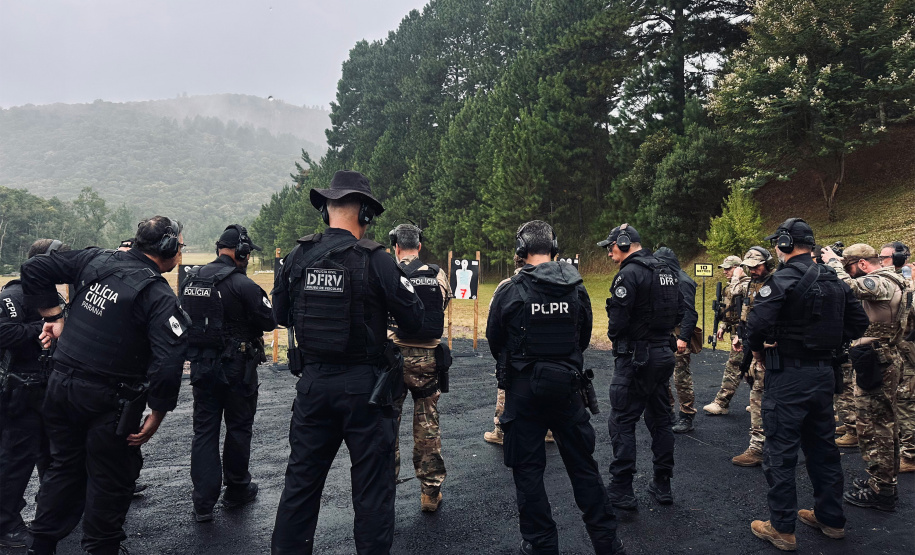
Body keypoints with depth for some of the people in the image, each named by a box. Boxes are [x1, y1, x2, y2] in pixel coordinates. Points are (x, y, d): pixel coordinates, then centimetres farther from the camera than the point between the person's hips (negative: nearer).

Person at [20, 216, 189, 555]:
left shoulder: (96, 260, 1)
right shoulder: (160, 296, -17)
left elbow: (34, 270, 9)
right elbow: (169, 364, -26)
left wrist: (53, 317, 12)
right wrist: (156, 417, -15)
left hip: (61, 384, 7)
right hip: (108, 400, -6)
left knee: (64, 467, 24)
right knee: (110, 481, 11)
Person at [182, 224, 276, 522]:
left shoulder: (190, 279, 3)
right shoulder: (242, 284, -18)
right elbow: (269, 322, -13)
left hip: (201, 365, 5)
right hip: (236, 367, -5)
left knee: (204, 429, 10)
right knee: (239, 428, 12)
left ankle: (203, 503, 11)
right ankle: (236, 490, 28)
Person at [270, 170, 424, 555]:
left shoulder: (297, 257, -1)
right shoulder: (374, 260, -14)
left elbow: (280, 315, 11)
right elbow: (414, 321, -12)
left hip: (313, 382, 4)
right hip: (364, 385, -4)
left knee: (302, 479, 18)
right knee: (372, 482, 9)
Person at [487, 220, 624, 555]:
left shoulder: (509, 291, -11)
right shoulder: (577, 289, -2)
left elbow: (494, 341, 0)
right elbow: (584, 339, 9)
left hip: (523, 389, -3)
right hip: (567, 387, 3)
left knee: (528, 469, 9)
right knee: (583, 465, 15)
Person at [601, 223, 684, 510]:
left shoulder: (629, 274, -17)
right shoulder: (666, 271, 11)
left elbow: (618, 320, -20)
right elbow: (681, 311, 16)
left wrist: (614, 336, 0)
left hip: (636, 358, -9)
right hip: (664, 353, 9)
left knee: (622, 422, 0)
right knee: (659, 419, 17)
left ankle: (621, 491, 4)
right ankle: (662, 486, 26)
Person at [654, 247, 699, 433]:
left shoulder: (683, 282, -13)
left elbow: (690, 313, -18)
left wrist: (683, 338, -22)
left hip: (678, 336, -9)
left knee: (681, 377, -2)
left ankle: (686, 418, 9)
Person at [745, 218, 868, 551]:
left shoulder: (784, 280, -17)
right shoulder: (833, 281, 9)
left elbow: (758, 321, -26)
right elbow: (858, 321, 14)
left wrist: (755, 349, -8)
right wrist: (828, 344, 12)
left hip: (789, 376, -8)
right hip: (824, 373, 8)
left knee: (780, 451, 2)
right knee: (822, 446, 19)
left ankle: (782, 529, 10)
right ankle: (831, 519, 32)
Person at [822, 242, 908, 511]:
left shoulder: (881, 283, -20)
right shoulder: (888, 281, 13)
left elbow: (847, 286, -31)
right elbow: (851, 283, 19)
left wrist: (833, 261, -15)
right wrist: (838, 262, 5)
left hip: (875, 365, -11)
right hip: (886, 361, 11)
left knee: (872, 428, -3)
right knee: (884, 425, 18)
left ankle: (879, 491, 5)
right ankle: (886, 482, 30)